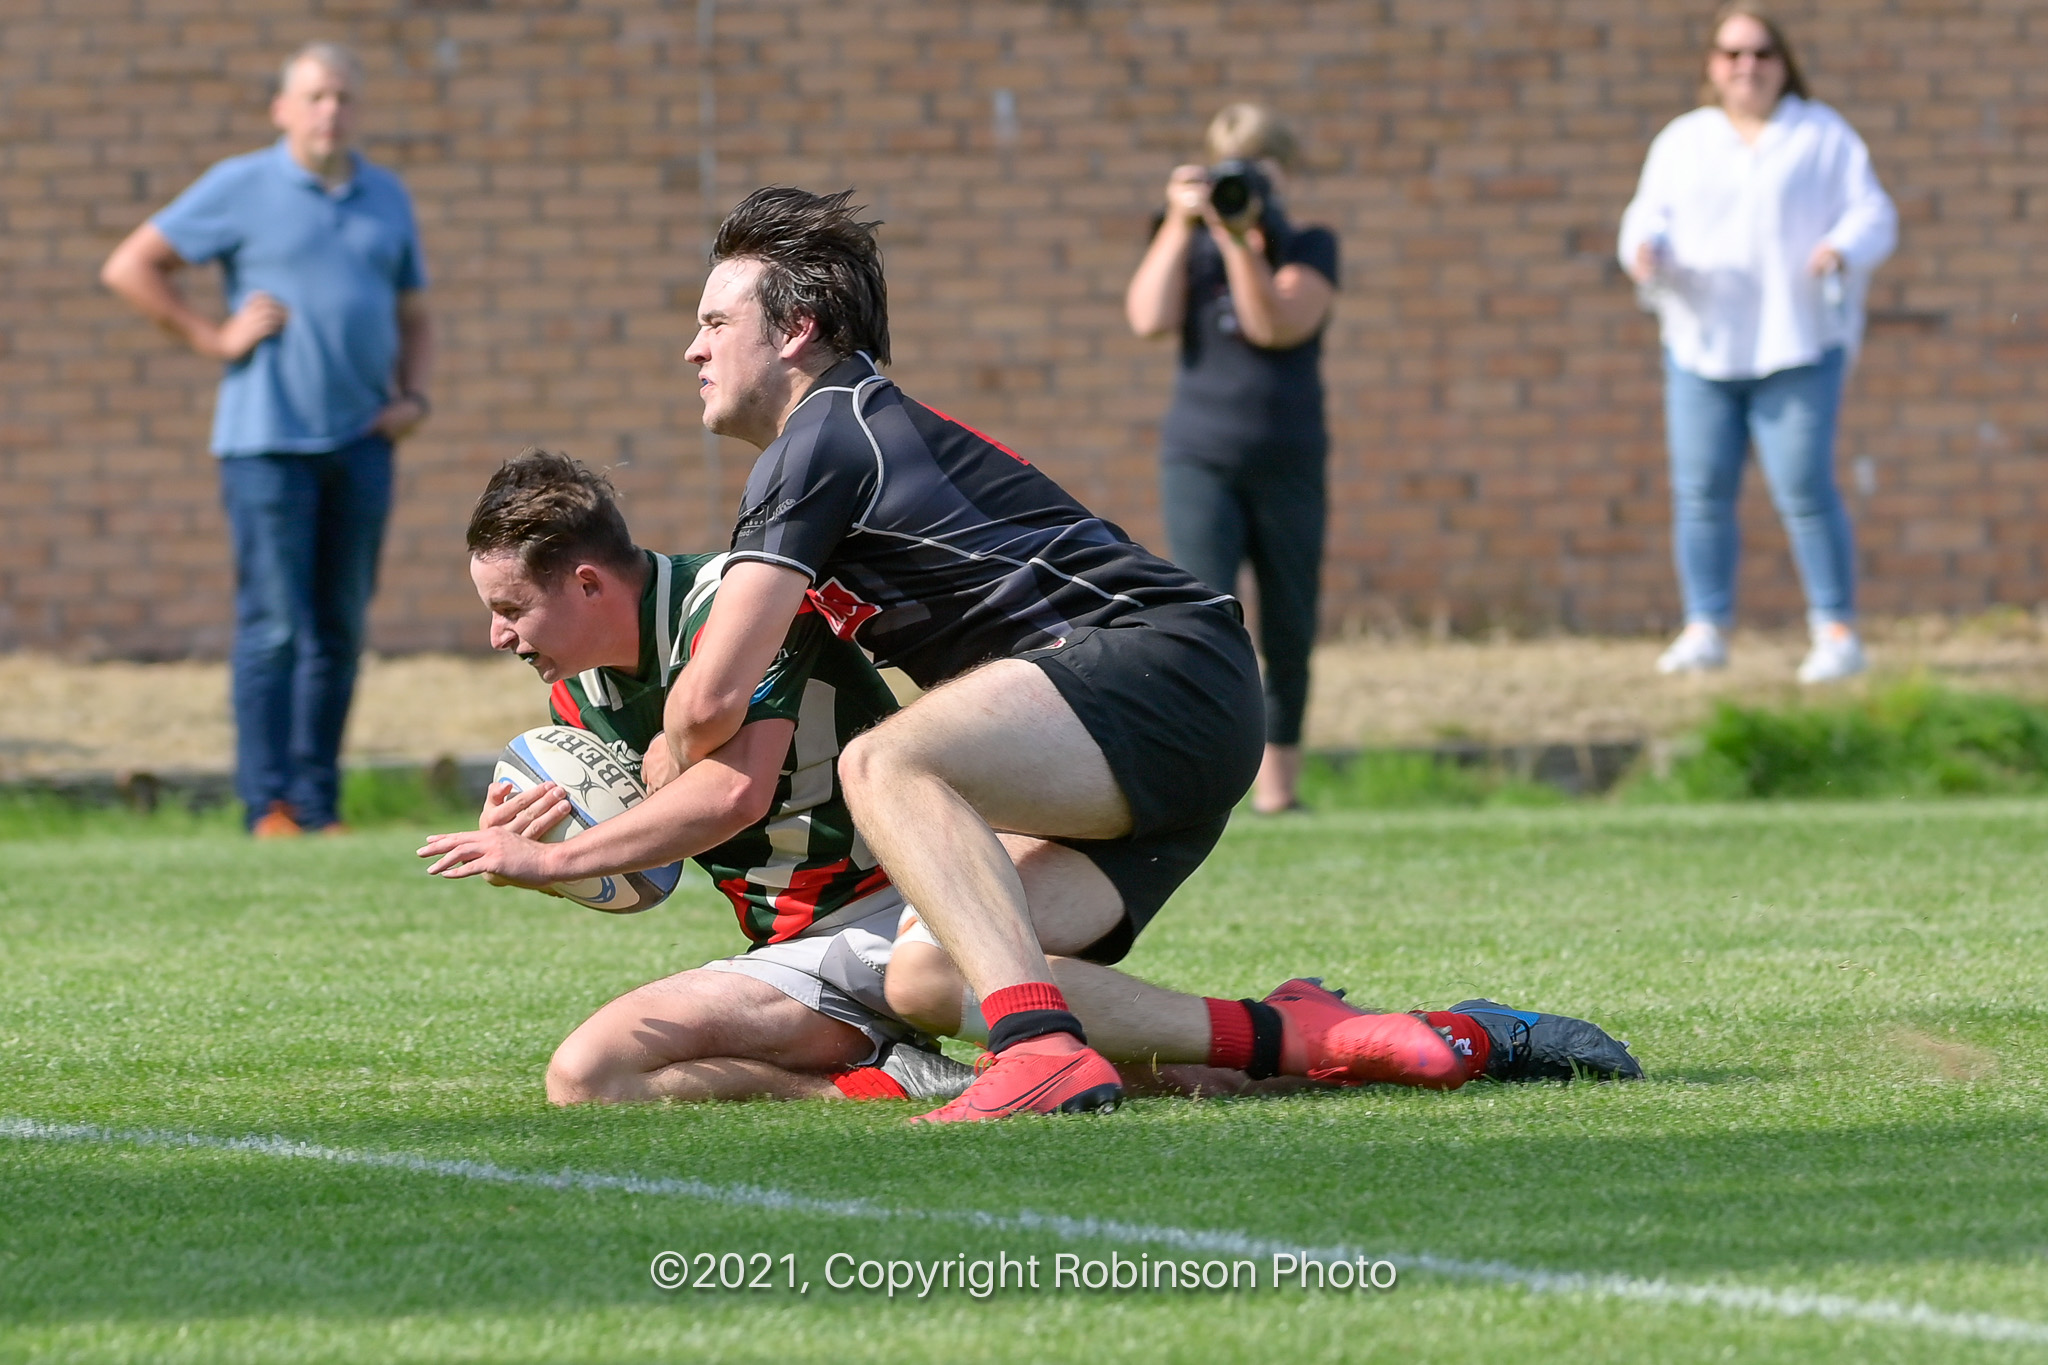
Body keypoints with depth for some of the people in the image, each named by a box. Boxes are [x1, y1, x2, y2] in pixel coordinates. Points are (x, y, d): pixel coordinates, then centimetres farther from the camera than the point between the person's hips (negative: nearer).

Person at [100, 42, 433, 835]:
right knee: (274, 625, -8)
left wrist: (413, 398, 5)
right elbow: (129, 268, -1)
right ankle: (267, 806, -7)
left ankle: (319, 807, 11)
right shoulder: (241, 188, 0)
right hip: (268, 437, -5)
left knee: (340, 628, 6)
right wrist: (214, 339, -5)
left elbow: (413, 321, 23)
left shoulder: (385, 198, 14)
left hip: (361, 441, 5)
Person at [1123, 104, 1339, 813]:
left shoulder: (1311, 249, 2)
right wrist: (1181, 225, -14)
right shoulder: (1189, 247, 7)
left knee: (1288, 640, 6)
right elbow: (1150, 319, -10)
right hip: (1200, 461, -1)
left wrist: (1239, 239, -25)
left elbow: (1280, 325, -15)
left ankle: (1277, 790, 16)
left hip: (1289, 466, 1)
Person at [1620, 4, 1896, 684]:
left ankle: (1838, 630, -4)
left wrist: (1841, 250, -20)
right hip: (1702, 345, 3)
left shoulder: (1824, 136, 6)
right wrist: (1647, 250, -14)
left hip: (1798, 346, -3)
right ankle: (1705, 629, 1)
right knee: (1701, 491, -4)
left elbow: (1873, 216, 1)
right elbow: (1652, 216, 10)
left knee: (1804, 490, -10)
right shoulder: (1682, 142, 14)